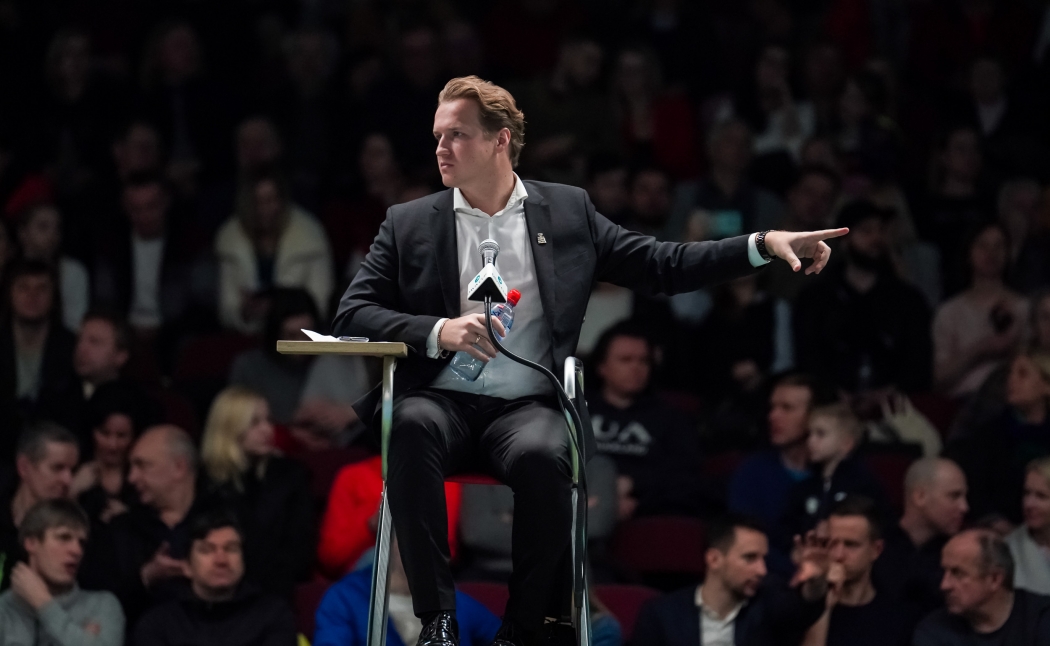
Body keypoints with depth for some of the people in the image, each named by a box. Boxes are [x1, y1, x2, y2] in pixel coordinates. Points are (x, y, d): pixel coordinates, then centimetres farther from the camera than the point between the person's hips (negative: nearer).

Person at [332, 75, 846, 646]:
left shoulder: (566, 211, 13)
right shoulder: (409, 224, 11)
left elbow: (663, 266, 13)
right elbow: (351, 315, 5)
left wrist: (764, 244, 1)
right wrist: (438, 332, -13)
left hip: (528, 405, 0)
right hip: (443, 400, 0)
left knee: (541, 454, -36)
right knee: (412, 426, -36)